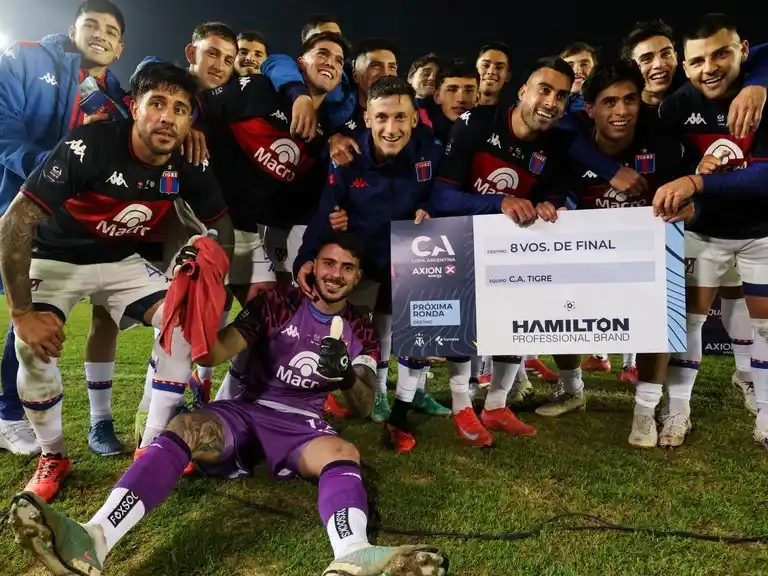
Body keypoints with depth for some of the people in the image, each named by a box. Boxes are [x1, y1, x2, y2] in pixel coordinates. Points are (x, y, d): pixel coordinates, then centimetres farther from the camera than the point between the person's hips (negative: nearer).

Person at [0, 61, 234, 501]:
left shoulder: (188, 169, -16)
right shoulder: (88, 146, -30)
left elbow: (222, 227, 2)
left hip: (122, 261, 4)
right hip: (54, 258, -3)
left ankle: (152, 446, -2)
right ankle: (53, 457, 4)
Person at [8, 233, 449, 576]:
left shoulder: (360, 331, 9)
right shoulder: (278, 303, 5)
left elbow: (366, 404, -2)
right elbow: (216, 353, -4)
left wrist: (347, 375, -25)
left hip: (304, 427, 0)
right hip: (248, 412, 1)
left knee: (345, 454, -32)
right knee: (181, 429, -27)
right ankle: (93, 540, -45)